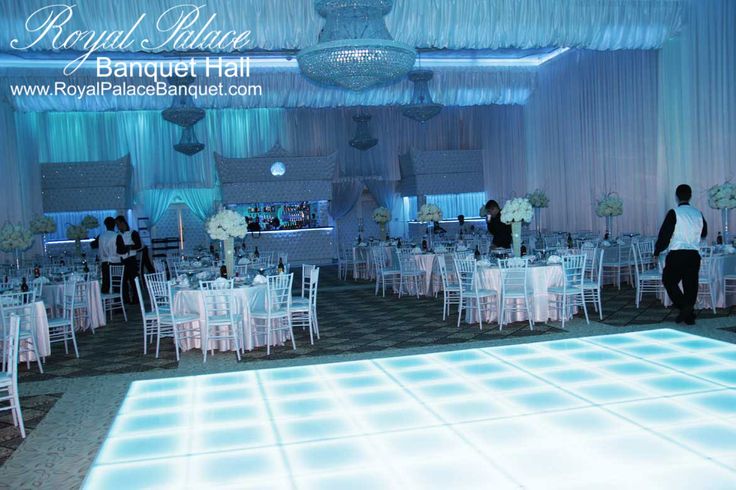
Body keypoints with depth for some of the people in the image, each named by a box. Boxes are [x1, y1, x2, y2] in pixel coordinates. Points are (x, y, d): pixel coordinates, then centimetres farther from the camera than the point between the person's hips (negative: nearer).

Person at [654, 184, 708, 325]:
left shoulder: (674, 213, -8)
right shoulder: (698, 213, 8)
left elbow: (664, 234, -10)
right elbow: (704, 233, 23)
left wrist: (657, 252, 0)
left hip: (677, 254, -5)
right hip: (694, 254, 5)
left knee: (669, 281, 8)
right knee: (691, 284, 9)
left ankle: (684, 306, -10)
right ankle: (689, 316, 12)